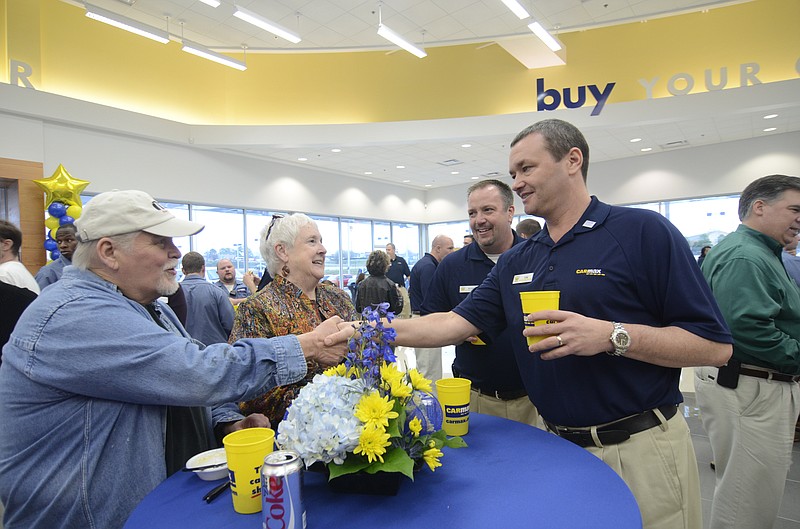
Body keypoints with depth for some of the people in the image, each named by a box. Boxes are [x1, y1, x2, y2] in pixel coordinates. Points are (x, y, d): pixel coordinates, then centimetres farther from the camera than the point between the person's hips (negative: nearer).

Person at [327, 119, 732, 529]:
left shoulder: (643, 232, -11)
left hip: (640, 447, -4)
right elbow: (455, 323, 1)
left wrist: (613, 335, -25)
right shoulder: (515, 263, 6)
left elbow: (716, 347, -11)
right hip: (556, 447, 5)